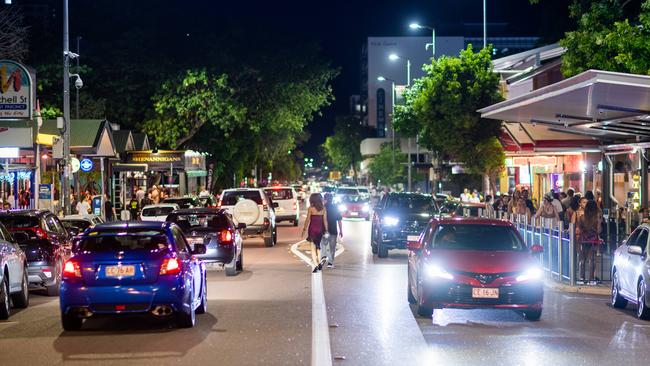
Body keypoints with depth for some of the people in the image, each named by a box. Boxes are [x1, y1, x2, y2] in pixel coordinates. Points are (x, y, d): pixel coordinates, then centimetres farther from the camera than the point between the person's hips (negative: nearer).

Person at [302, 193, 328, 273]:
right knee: (318, 246, 20)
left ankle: (316, 265, -9)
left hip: (312, 229, -3)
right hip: (320, 229, 3)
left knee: (313, 247, -1)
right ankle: (319, 263, 19)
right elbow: (325, 220, 1)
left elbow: (308, 220, -6)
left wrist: (304, 229, 1)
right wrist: (326, 230, 8)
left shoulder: (311, 208, -8)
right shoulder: (323, 209, 0)